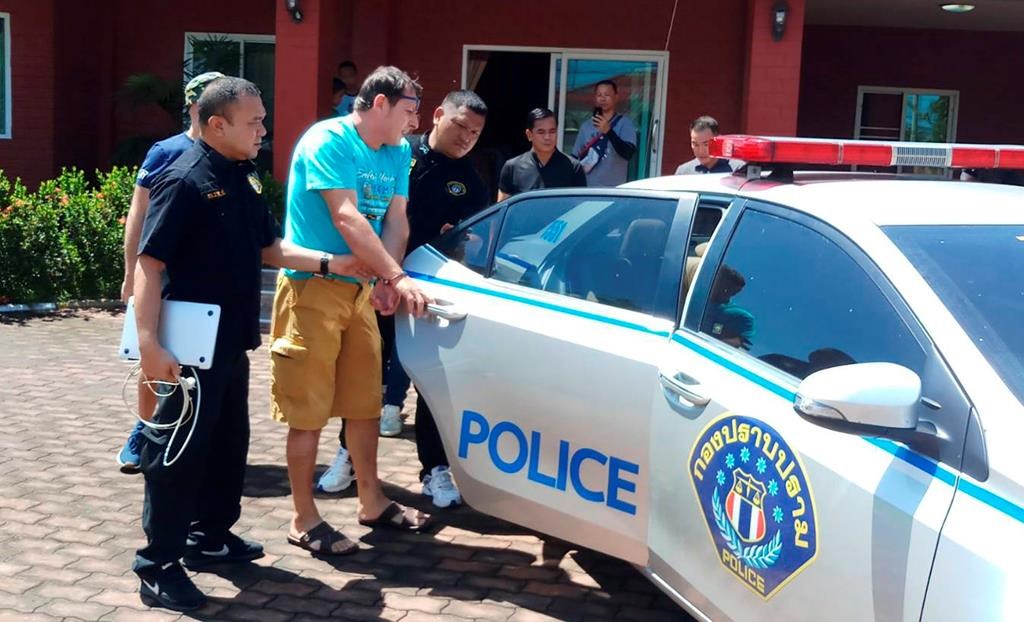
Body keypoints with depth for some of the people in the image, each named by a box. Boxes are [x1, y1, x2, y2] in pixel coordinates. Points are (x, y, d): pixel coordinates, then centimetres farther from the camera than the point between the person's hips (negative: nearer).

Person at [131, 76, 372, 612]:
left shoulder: (244, 179, 10)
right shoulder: (183, 181, -16)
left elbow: (269, 249, 16)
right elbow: (149, 264, -19)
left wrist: (330, 263, 3)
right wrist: (149, 343, -26)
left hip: (232, 341, 9)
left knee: (229, 443, 18)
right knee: (180, 452, -2)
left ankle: (211, 538, 34)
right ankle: (158, 566, 8)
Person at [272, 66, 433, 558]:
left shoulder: (397, 153, 10)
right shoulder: (327, 141, -14)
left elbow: (395, 221, 5)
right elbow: (346, 218, -22)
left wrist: (386, 283, -11)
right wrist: (398, 278, -25)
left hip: (360, 287, 8)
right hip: (313, 286, -7)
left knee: (365, 402, 15)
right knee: (308, 411, -2)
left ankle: (372, 502, 28)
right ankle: (304, 520, 9)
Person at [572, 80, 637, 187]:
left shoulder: (625, 123, -1)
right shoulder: (586, 126, 13)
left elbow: (628, 153, -15)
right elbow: (575, 158, 18)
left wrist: (608, 131, -25)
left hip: (613, 188, -4)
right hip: (586, 187, 4)